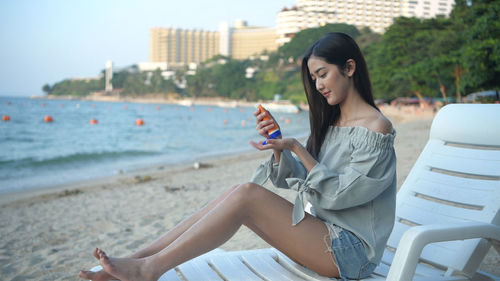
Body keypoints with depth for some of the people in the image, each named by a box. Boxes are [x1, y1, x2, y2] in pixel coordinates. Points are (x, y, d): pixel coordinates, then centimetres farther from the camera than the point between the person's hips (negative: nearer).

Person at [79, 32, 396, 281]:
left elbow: (342, 194, -15)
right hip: (323, 234, 7)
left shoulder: (376, 128, -11)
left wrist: (297, 148, -21)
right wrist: (278, 144, -7)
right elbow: (298, 179, 11)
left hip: (352, 250, -7)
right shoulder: (331, 123, 15)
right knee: (237, 193, -12)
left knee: (248, 194, -23)